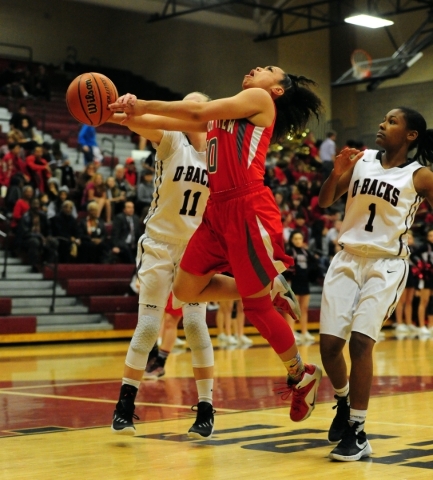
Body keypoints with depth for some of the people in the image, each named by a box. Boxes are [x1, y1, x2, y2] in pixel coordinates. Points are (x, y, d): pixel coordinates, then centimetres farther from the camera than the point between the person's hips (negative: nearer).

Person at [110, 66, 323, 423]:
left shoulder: (260, 98, 0)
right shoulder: (224, 111, 24)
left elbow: (198, 111, -10)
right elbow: (191, 119, 14)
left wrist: (144, 105, -7)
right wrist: (127, 114, 3)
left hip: (248, 209, -8)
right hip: (219, 210, 8)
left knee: (255, 305, -1)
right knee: (187, 290, 6)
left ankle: (302, 375, 18)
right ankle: (270, 288, 21)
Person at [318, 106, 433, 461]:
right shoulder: (361, 159, 5)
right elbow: (325, 202, 8)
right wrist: (337, 172, -9)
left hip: (387, 265, -4)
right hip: (348, 259, 4)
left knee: (360, 340, -17)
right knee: (329, 344, -1)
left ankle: (357, 433, -7)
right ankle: (344, 401, 29)